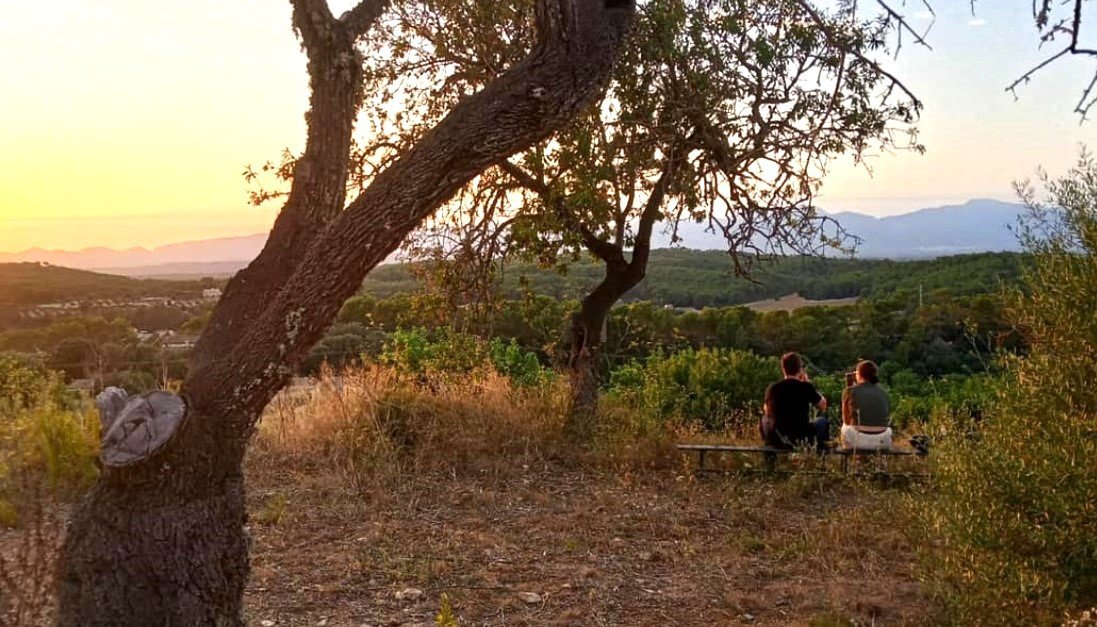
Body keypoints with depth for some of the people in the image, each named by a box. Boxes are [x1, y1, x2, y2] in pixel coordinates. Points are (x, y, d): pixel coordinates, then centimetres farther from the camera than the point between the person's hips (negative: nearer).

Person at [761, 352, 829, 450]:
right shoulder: (806, 387, -10)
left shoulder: (772, 389, -3)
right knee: (823, 422, 27)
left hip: (776, 441, 1)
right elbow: (823, 405, 6)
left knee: (765, 418, 33)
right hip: (802, 438, -1)